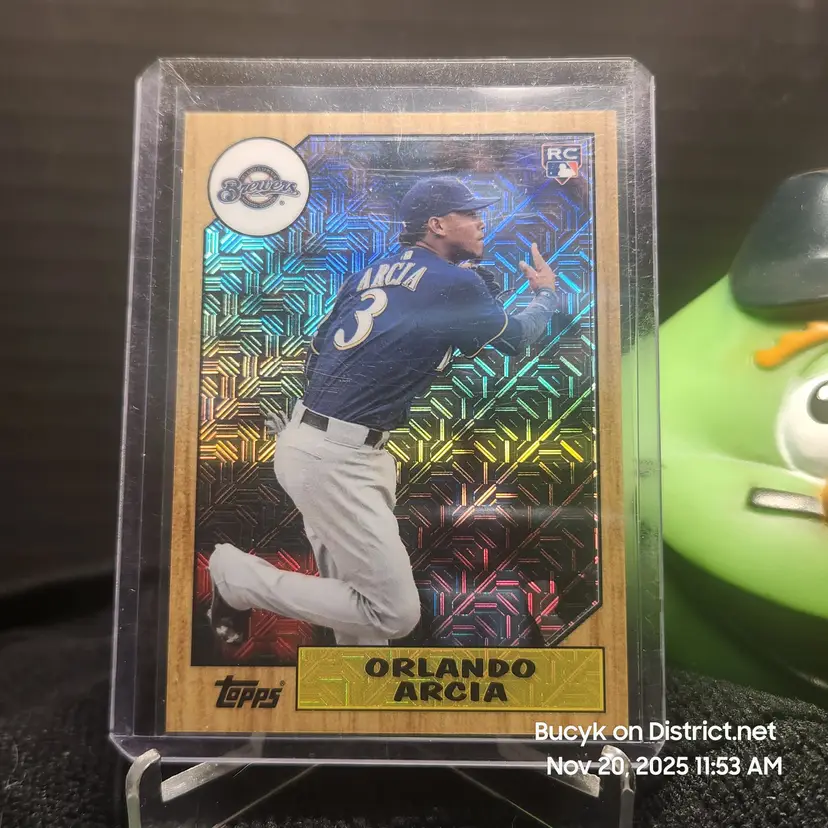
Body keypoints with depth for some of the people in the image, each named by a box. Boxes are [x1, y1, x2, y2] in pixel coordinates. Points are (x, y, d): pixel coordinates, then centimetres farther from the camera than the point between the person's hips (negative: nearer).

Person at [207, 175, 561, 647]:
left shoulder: (371, 273, 14)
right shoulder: (458, 282, -6)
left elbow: (316, 354, 16)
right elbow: (517, 336, 12)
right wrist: (548, 291, 30)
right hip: (333, 460, -9)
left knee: (358, 598, 16)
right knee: (396, 614, -3)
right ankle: (237, 574, 7)